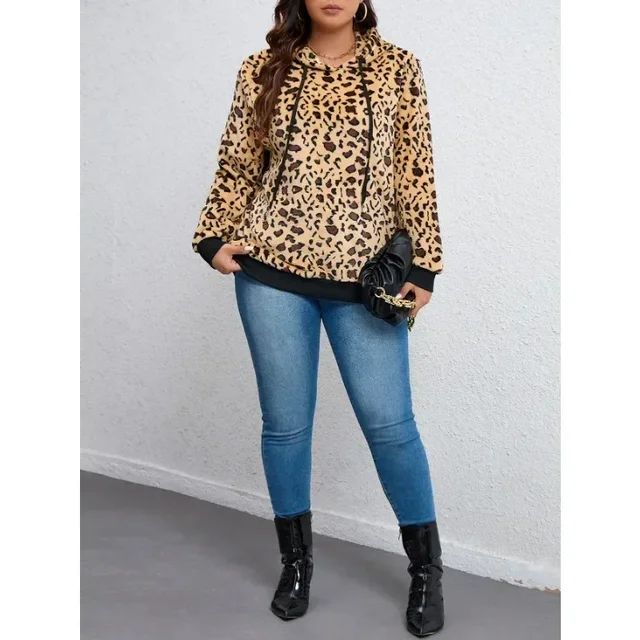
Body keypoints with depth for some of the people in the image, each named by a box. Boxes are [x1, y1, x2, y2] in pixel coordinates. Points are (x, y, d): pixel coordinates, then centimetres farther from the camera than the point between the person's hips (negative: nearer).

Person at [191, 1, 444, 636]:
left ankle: (427, 570, 19)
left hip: (366, 278, -1)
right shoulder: (263, 70, 5)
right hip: (272, 273, 1)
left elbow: (415, 172, 2)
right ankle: (296, 561, 28)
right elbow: (237, 166, 10)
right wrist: (214, 237, 2)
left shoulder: (397, 68, 3)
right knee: (285, 424, 8)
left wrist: (422, 264, -2)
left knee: (390, 424, 0)